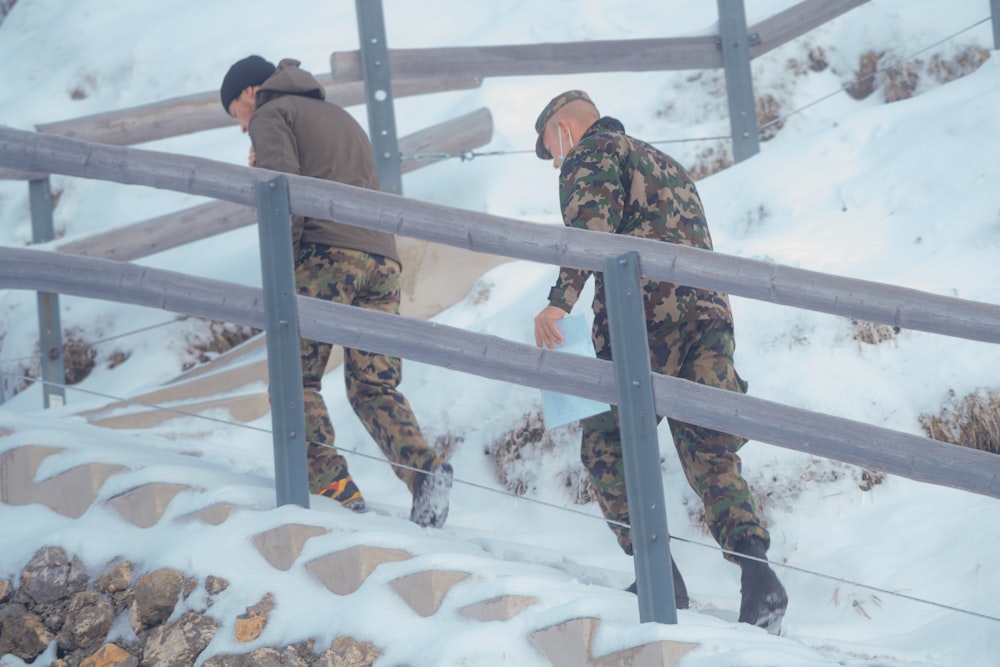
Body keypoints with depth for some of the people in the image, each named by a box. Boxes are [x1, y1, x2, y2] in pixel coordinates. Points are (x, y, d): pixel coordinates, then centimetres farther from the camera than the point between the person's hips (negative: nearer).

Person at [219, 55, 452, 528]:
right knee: (373, 386, 6)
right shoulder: (340, 117, 34)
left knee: (296, 379, -1)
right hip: (382, 258, 7)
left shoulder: (271, 114, 10)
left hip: (326, 255, -7)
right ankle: (425, 468, -18)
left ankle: (332, 486, -17)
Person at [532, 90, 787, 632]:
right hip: (708, 313, 7)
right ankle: (754, 567, -16)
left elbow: (592, 227, -14)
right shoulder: (664, 162, 33)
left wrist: (559, 301, -23)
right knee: (712, 457, 6)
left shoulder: (590, 156, 7)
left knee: (607, 448, 6)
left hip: (645, 319, -7)